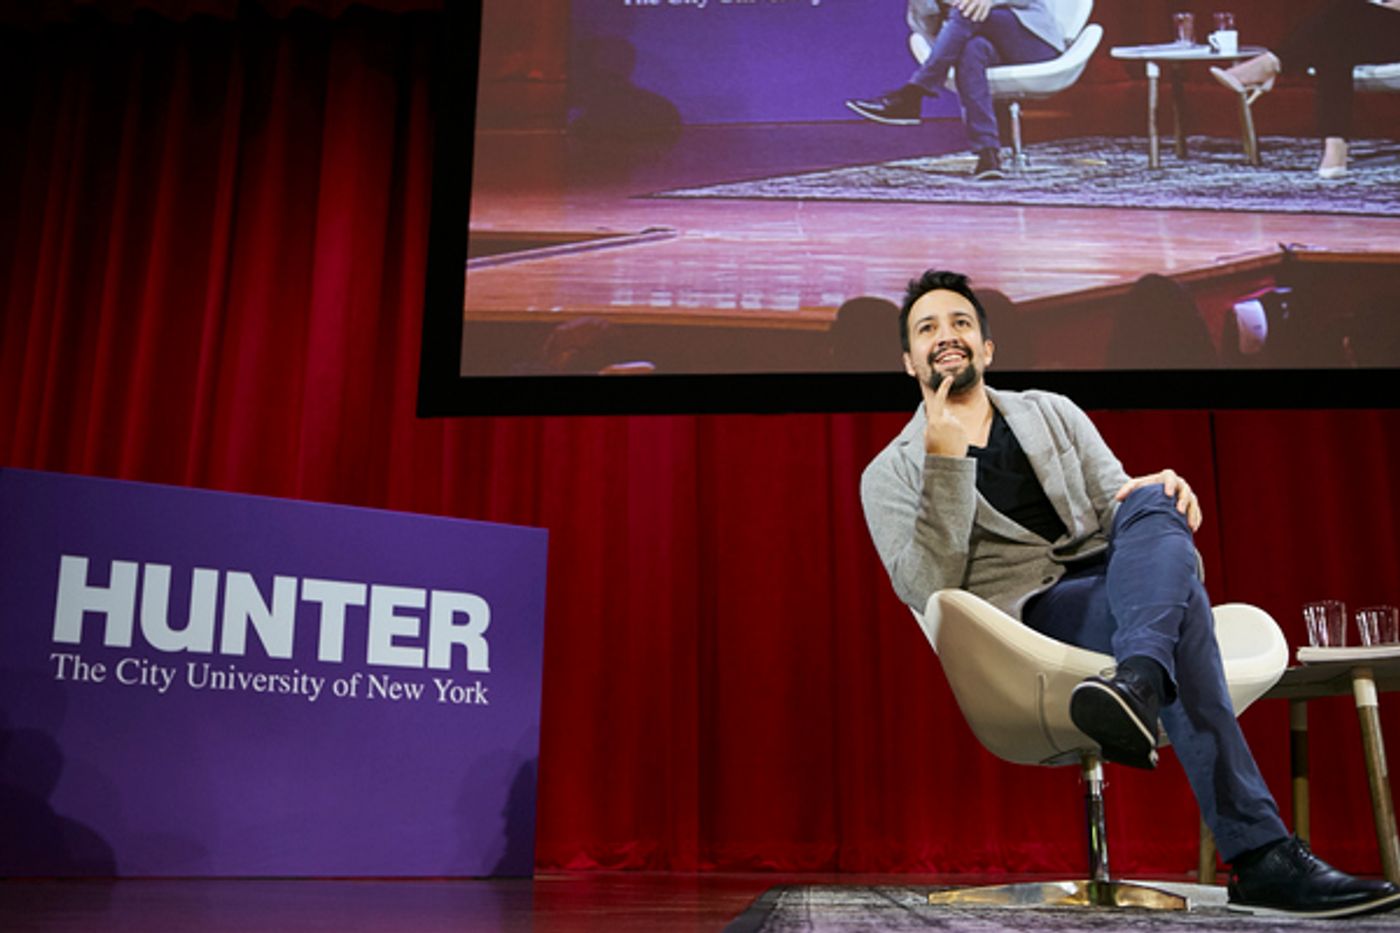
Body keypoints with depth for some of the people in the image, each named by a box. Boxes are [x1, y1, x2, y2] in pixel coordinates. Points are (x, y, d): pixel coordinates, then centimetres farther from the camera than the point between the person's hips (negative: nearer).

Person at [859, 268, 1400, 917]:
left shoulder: (1053, 413, 23)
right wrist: (944, 462, -15)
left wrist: (1158, 498, -13)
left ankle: (1137, 683, -54)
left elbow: (1115, 505, 13)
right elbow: (929, 591, -7)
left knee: (1151, 503, -29)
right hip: (1031, 615, -4)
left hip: (1114, 586, 4)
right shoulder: (891, 474, 8)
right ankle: (1261, 858, -42)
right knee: (1179, 610, -33)